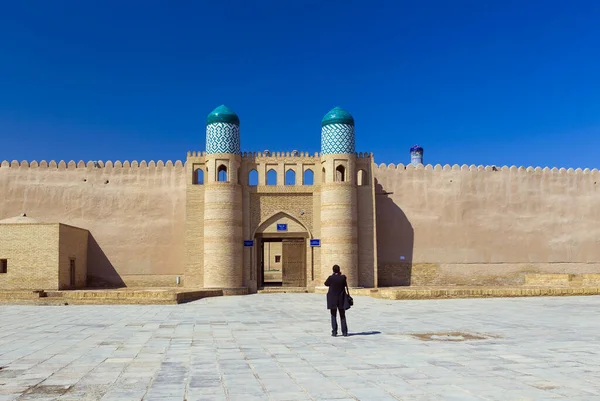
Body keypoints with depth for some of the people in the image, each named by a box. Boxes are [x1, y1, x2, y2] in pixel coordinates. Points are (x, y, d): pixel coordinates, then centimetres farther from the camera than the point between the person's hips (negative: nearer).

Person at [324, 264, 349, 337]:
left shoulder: (331, 278, -15)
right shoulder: (343, 277, -10)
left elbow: (326, 284, 4)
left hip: (332, 299, -1)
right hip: (341, 299, 1)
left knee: (333, 316, 8)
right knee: (342, 316, 12)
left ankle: (334, 332, 3)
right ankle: (344, 332, 11)